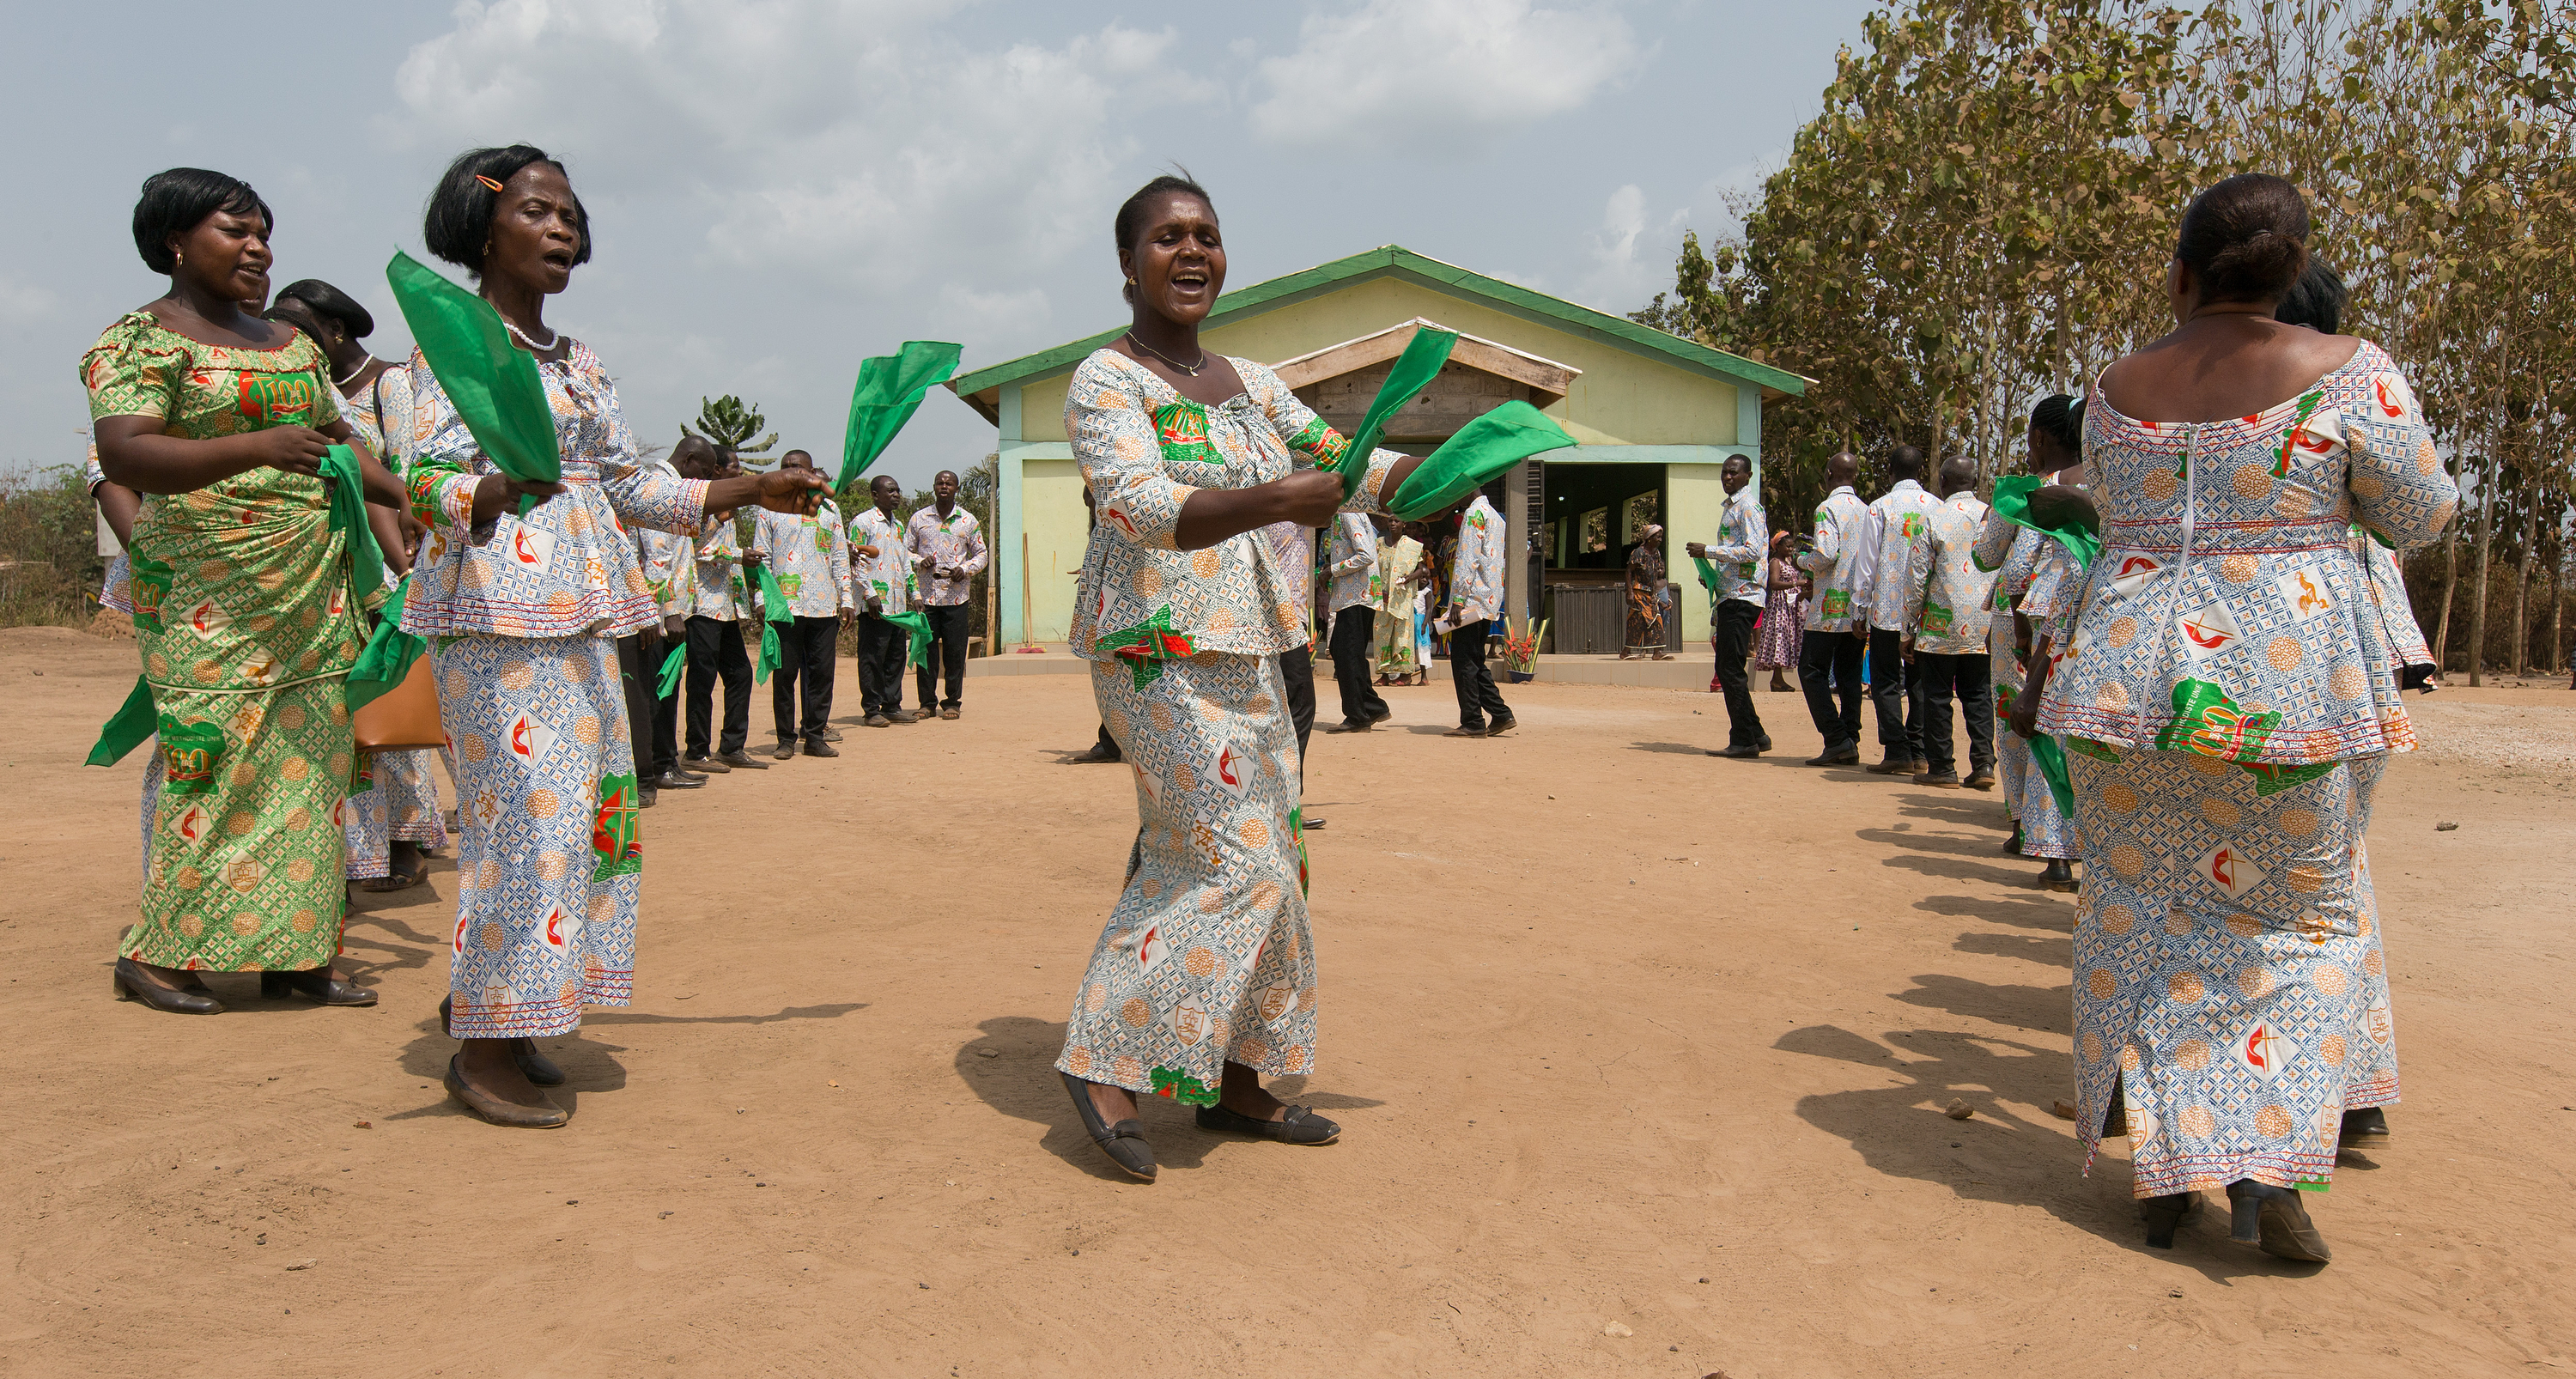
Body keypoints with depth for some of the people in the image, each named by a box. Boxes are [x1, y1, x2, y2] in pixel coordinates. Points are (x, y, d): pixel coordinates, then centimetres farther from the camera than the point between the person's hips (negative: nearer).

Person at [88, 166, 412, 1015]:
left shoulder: (291, 343, 18)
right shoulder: (141, 338, -4)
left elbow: (340, 438, 24)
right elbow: (123, 455, -18)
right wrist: (257, 448, -32)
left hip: (313, 591, 6)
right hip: (209, 598, -6)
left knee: (308, 762, 4)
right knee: (212, 759, -8)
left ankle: (290, 953, 10)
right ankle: (152, 953, 6)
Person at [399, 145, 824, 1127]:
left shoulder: (579, 362, 19)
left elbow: (633, 487, 20)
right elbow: (430, 479, -17)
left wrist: (755, 490, 16)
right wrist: (496, 493, -39)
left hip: (580, 617, 8)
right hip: (495, 608, -8)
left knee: (587, 809, 6)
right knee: (525, 810, -11)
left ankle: (493, 1005, 19)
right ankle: (482, 1053, -1)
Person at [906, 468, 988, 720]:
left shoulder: (968, 521, 8)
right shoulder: (918, 519, 8)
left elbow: (982, 555, 11)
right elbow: (904, 551, 12)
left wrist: (965, 569, -7)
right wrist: (920, 561, -9)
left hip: (957, 597, 0)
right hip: (926, 595, 0)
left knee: (955, 652, 0)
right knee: (926, 650, 1)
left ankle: (952, 702, 9)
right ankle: (927, 702, 10)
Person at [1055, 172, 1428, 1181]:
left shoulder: (1249, 385, 15)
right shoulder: (1105, 382, -8)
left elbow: (1343, 463, 17)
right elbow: (1139, 505, -23)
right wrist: (1274, 500, -37)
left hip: (1245, 653, 8)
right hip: (1157, 652, -8)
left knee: (1268, 861, 8)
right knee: (1233, 858, -15)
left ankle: (1235, 1081, 19)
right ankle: (1106, 1061, -3)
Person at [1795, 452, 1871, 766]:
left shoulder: (1828, 508, -10)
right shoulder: (1866, 510, 11)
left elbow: (1826, 555, -21)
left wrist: (1803, 559, 1)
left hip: (1832, 605, -7)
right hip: (1860, 608, 7)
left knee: (1812, 670, -1)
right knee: (1848, 672, 10)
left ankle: (1836, 739, -9)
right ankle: (1850, 743, 9)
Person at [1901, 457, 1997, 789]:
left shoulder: (1934, 519, -6)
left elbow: (1916, 577, -6)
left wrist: (1910, 629, 2)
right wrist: (1997, 617, 16)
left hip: (1941, 624, -3)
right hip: (1984, 626, 3)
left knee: (1937, 695, 5)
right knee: (1978, 694, 12)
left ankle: (1941, 768, 8)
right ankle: (1983, 764, 4)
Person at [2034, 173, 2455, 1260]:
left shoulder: (2112, 391, 3)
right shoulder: (2346, 373, -6)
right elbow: (2422, 518, 3)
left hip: (2133, 669, 2)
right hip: (2288, 677, -2)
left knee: (2141, 914, 11)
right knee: (2302, 916, 13)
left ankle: (2163, 1171, 15)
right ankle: (2269, 1165, 1)